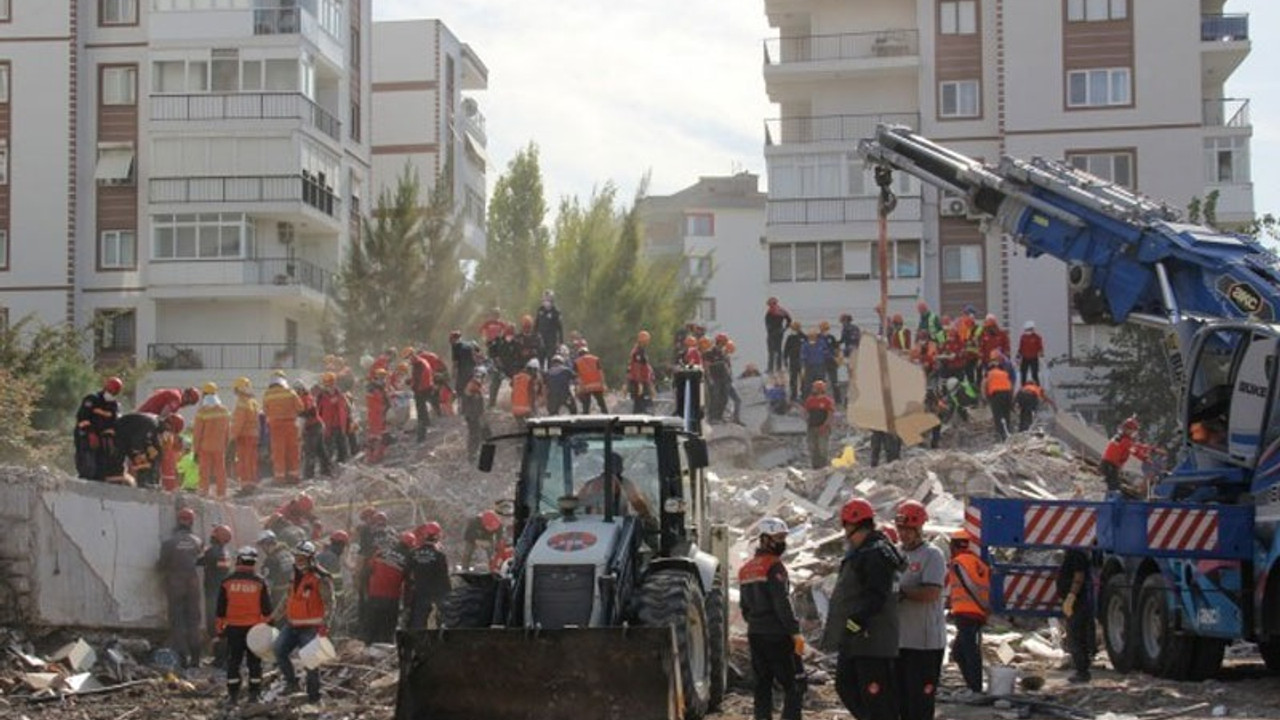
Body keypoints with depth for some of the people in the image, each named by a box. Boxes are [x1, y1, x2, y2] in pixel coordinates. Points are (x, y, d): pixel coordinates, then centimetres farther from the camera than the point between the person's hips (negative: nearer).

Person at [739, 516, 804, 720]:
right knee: (792, 686, -5)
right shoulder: (774, 566, -11)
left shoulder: (746, 569, 15)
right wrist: (795, 632, -16)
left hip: (755, 634, 8)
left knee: (762, 685, 11)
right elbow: (782, 603, -18)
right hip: (777, 635, -8)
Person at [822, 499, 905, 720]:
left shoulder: (877, 554, -16)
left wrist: (856, 621, -30)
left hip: (871, 638, -11)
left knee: (876, 695, -8)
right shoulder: (860, 552, 18)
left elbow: (876, 596, -25)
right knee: (846, 686, 17)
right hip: (852, 639, 11)